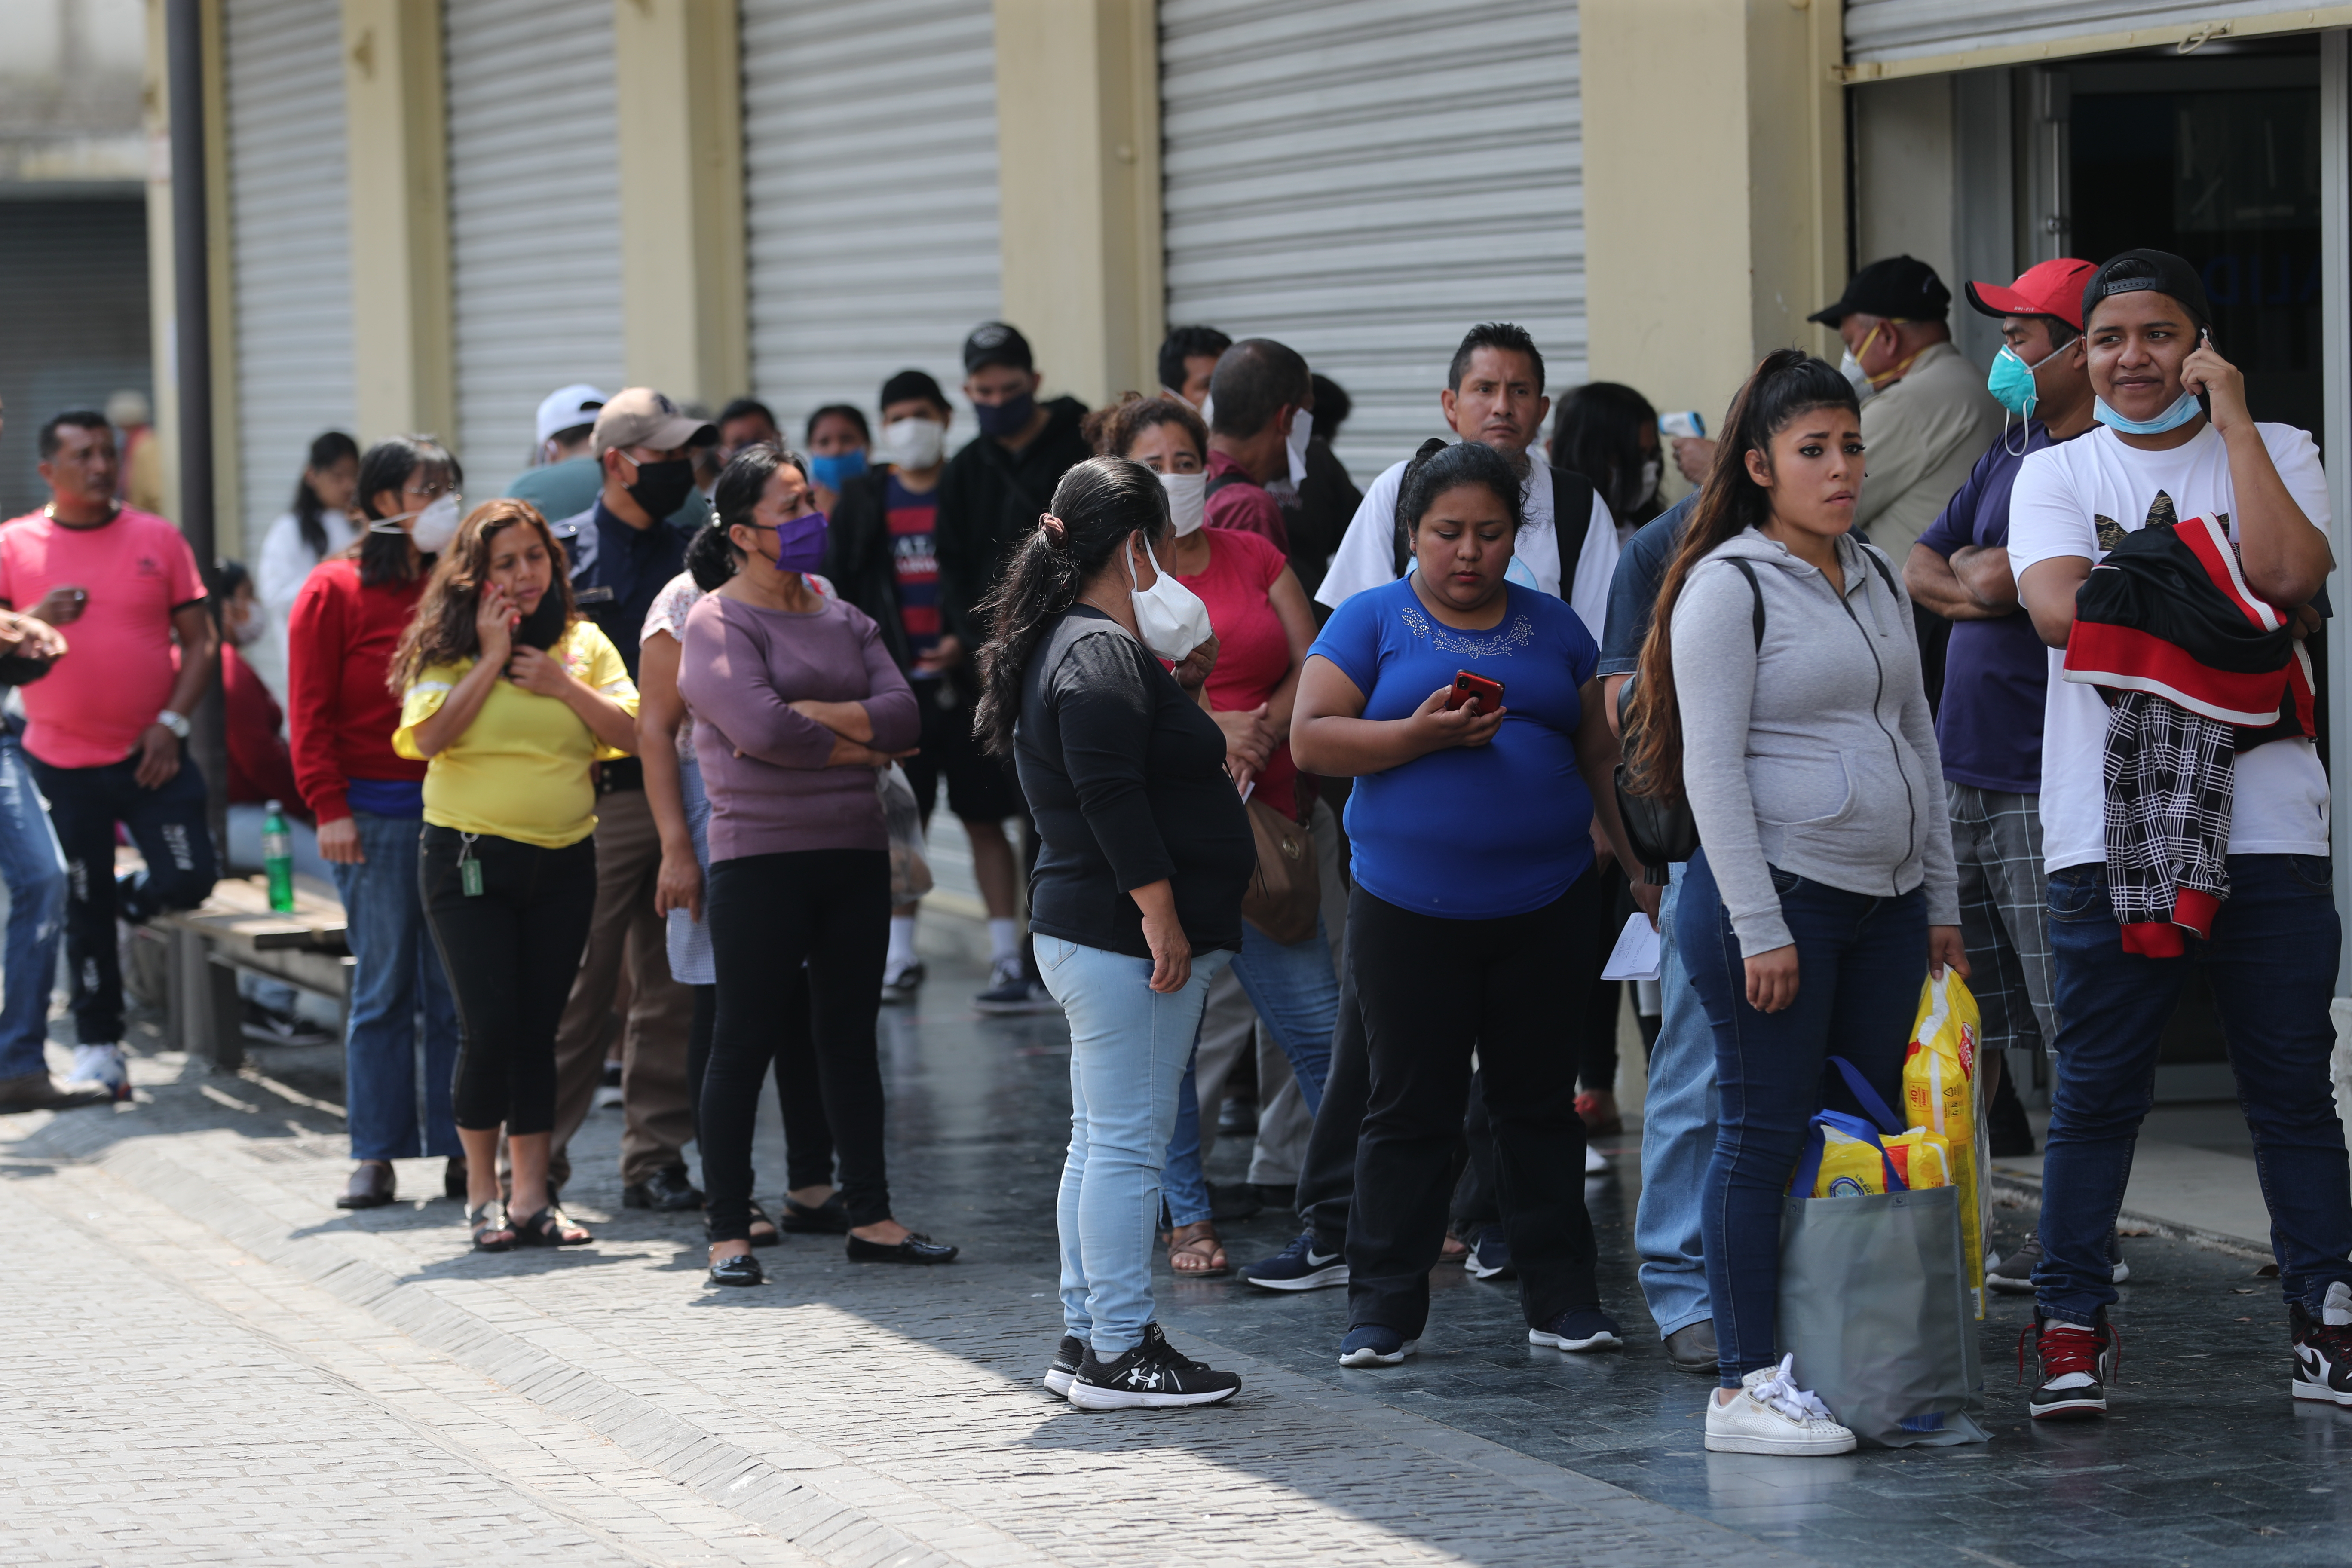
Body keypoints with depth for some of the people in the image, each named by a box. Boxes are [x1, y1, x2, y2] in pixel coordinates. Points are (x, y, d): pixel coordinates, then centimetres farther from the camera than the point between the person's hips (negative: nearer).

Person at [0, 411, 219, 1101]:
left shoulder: (157, 539, 2)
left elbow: (201, 639, 2)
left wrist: (172, 722, -9)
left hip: (150, 755, 0)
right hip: (61, 759, 0)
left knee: (189, 878, -12)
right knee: (81, 910, 6)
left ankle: (129, 899, 23)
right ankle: (98, 1048, 20)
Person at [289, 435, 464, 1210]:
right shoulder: (335, 591, 1)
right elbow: (311, 711, -1)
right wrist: (329, 807, -8)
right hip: (377, 814, -3)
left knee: (456, 987, 3)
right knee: (383, 986, 1)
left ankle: (459, 1148, 8)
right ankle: (374, 1155, 7)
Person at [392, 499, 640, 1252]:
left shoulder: (583, 644, 8)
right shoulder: (449, 647, -1)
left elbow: (630, 733, 0)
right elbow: (427, 737, -16)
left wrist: (563, 685, -11)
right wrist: (490, 658, -14)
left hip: (563, 859, 3)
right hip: (470, 855, -3)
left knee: (537, 1029, 5)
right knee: (490, 1027, -8)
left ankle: (532, 1196, 10)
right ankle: (482, 1195, 5)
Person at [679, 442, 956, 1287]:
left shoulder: (843, 618, 14)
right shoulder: (716, 625, -5)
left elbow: (904, 715, 1)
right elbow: (761, 728, -19)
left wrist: (808, 715, -12)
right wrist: (859, 745, -6)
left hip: (855, 853, 6)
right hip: (759, 858, -6)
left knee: (851, 1034, 10)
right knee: (744, 1041, -3)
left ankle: (870, 1217, 16)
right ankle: (728, 1232, 2)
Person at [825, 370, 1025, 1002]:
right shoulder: (864, 497, 9)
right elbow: (836, 582, 8)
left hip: (965, 681, -2)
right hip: (894, 683, 2)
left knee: (985, 820, 1)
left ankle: (1006, 951, 6)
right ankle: (900, 954, 12)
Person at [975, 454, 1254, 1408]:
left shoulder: (1072, 644, 17)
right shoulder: (1103, 653, -15)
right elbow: (1112, 795, -22)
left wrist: (1175, 692, 18)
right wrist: (1163, 918, -22)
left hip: (1094, 936, 11)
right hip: (1126, 936, -11)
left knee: (1102, 1141, 14)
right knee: (1128, 1144, -7)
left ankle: (1084, 1341, 19)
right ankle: (1120, 1354, -5)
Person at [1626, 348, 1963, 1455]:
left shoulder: (1876, 578, 15)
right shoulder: (1727, 586, -8)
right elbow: (1713, 769, -13)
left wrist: (1941, 897, 16)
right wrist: (1758, 929, -16)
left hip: (1884, 903, 7)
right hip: (1776, 891, -7)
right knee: (1767, 1135, -5)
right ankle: (1746, 1386, -2)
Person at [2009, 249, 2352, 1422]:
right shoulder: (2057, 473, 10)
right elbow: (2059, 607, -9)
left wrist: (2232, 415, -7)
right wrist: (2222, 609, -9)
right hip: (2105, 829, 0)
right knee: (2096, 1090, 2)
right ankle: (2071, 1327, 8)